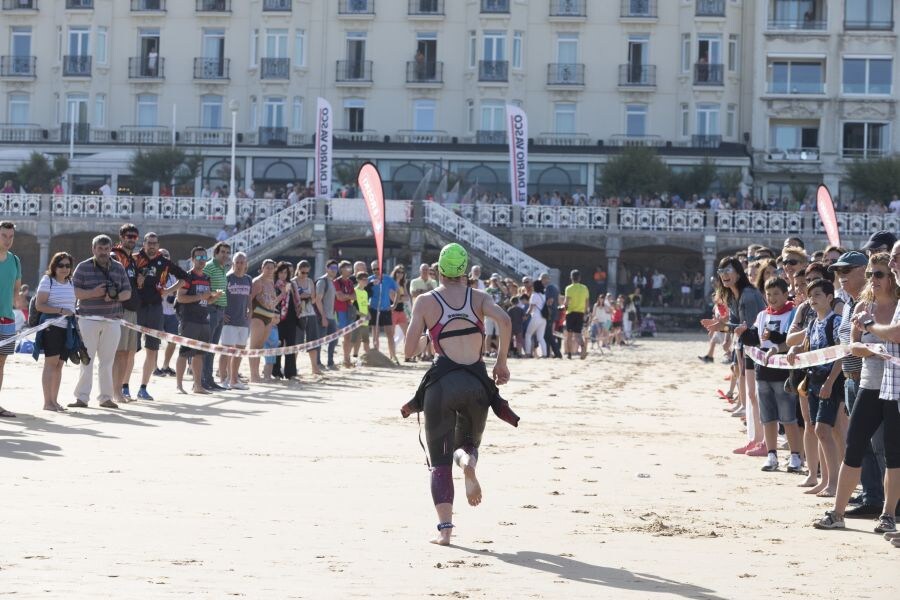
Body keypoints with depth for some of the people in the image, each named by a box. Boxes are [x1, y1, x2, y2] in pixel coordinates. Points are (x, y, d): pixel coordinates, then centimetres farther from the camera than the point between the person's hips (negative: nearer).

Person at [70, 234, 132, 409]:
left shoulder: (119, 268, 11)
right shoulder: (83, 267, 2)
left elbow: (127, 292, 11)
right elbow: (74, 292, -3)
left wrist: (115, 297, -10)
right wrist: (93, 293, -17)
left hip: (112, 320, 3)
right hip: (88, 318, -3)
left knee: (107, 360, 6)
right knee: (87, 359, -5)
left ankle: (106, 397, 12)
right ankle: (82, 397, -4)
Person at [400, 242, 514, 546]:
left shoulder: (426, 301, 4)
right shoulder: (478, 297, 8)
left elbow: (409, 350, 0)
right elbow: (504, 320, -12)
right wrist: (501, 361, -2)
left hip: (442, 381, -1)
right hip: (476, 382, 1)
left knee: (440, 460, 7)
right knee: (468, 442, 23)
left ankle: (444, 528, -7)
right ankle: (468, 460, -16)